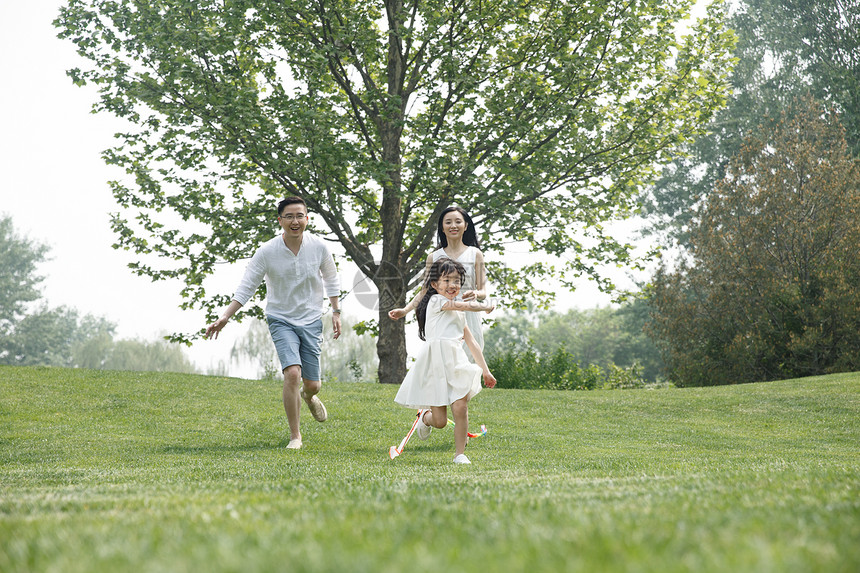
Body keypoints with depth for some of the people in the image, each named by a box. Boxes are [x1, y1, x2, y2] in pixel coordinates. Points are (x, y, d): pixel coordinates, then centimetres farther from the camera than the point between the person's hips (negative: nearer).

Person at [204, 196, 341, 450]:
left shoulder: (319, 247, -8)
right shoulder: (267, 251, -14)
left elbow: (331, 279, 10)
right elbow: (246, 287, -10)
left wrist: (336, 311, 8)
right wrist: (224, 318, -18)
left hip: (311, 321, 2)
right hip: (281, 320, -2)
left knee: (312, 383, 2)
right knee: (292, 373, -23)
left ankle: (309, 397, 44)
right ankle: (295, 436, -6)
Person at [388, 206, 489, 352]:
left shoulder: (475, 254, 7)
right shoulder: (434, 257, 11)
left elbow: (483, 292, 5)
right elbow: (425, 291, 13)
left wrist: (476, 294, -19)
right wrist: (404, 310, -1)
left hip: (468, 317, -1)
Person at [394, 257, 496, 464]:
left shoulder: (459, 314, 24)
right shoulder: (436, 301, 1)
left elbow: (471, 342, 27)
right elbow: (467, 306, -5)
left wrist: (485, 370, 24)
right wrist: (486, 306, 15)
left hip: (456, 362, 6)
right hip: (435, 361, -6)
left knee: (460, 408, -14)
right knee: (440, 421, -2)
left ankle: (460, 454, 0)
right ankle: (425, 416, 34)